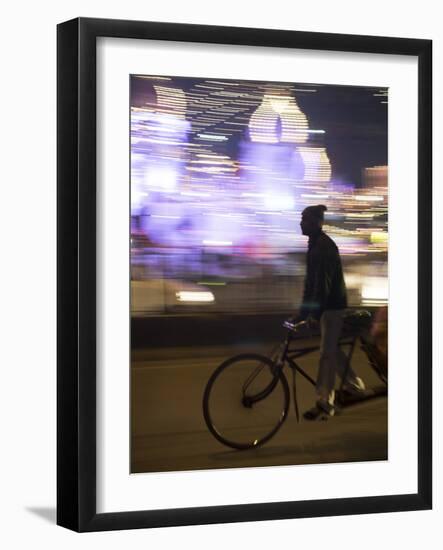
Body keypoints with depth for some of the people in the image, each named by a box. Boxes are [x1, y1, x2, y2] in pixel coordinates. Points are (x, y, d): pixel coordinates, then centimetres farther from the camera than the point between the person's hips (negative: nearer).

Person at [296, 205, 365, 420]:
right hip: (326, 305, 10)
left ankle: (324, 404, -3)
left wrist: (308, 311, -29)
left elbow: (323, 281, -26)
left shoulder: (324, 246, -19)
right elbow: (312, 280, 16)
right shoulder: (316, 244, 11)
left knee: (327, 353, -7)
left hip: (333, 305, -10)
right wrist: (306, 309, 16)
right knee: (332, 349, 17)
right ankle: (354, 385, 32)